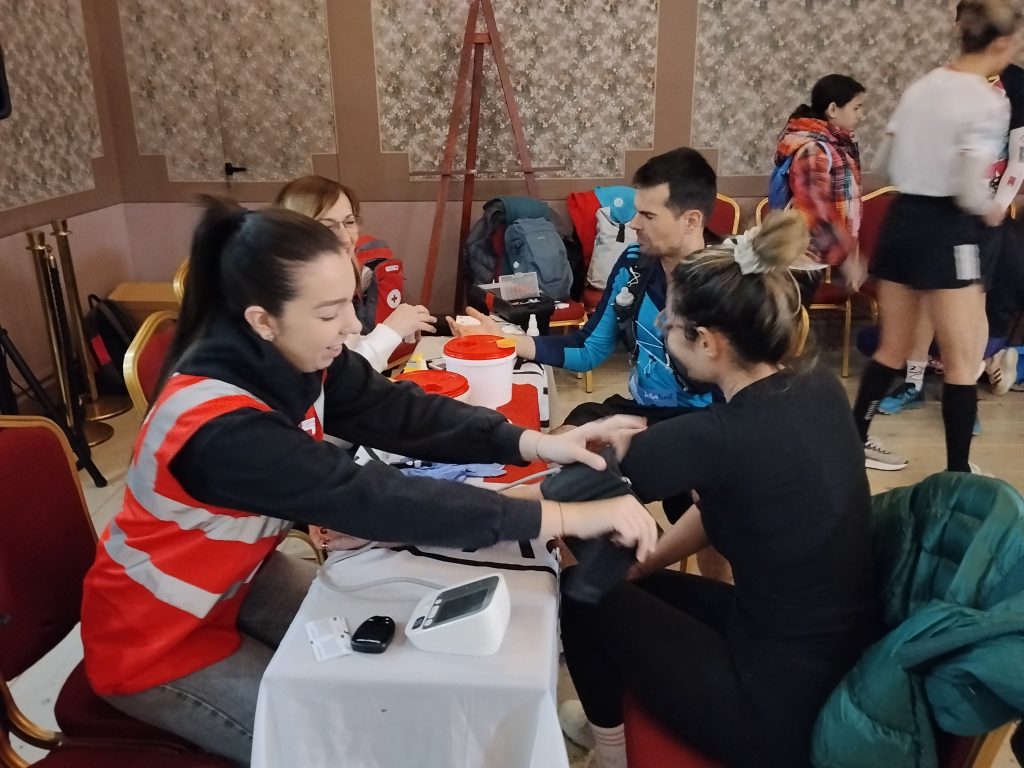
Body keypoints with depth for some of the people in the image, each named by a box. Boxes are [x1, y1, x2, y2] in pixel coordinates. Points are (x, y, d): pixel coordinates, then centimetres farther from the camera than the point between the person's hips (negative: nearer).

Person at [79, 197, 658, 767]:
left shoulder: (291, 358, -13)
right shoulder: (221, 429, -38)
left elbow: (398, 412, -14)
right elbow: (374, 501, -43)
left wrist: (535, 442, -27)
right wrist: (564, 516, -43)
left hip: (236, 581, 7)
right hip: (156, 639, -7)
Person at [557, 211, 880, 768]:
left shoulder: (718, 437, -30)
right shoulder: (822, 393, -5)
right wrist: (636, 566, 9)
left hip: (782, 715, -7)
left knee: (580, 589, 8)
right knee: (630, 585, 20)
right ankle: (615, 713, 45)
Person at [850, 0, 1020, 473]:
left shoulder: (923, 86, 8)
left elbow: (889, 161, 13)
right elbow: (971, 192, -19)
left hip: (900, 220, 7)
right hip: (947, 232, -7)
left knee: (894, 348, 19)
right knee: (963, 360, 3)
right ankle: (957, 472, 8)